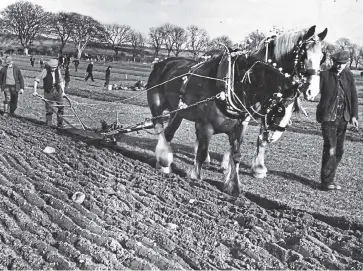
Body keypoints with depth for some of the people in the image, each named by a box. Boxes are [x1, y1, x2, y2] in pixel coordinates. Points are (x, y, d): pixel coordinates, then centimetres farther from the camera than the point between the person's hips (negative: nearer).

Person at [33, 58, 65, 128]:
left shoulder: (58, 70, 1)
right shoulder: (45, 71, -13)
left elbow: (61, 81, 12)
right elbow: (36, 80, -13)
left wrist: (63, 91, 10)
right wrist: (35, 91, -19)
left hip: (57, 90, 4)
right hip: (49, 91, -4)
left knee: (61, 106, 0)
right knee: (49, 107, -1)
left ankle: (60, 124, 11)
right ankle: (48, 124, 12)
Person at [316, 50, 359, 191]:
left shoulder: (349, 75, 6)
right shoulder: (324, 75, -7)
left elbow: (353, 97, 9)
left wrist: (354, 115, 3)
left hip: (343, 118, 5)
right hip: (329, 118, -5)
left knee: (339, 150, 11)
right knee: (330, 149, -8)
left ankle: (330, 178, 23)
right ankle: (326, 182, 2)